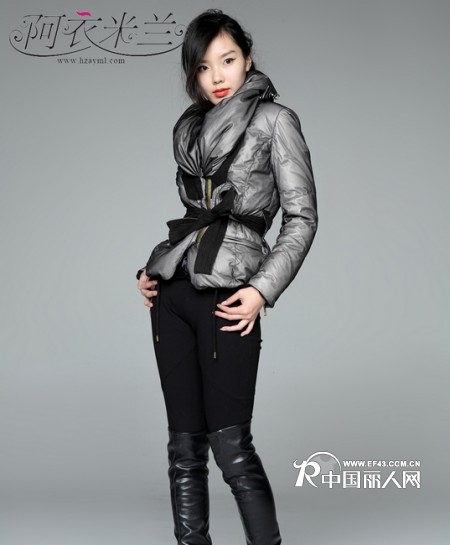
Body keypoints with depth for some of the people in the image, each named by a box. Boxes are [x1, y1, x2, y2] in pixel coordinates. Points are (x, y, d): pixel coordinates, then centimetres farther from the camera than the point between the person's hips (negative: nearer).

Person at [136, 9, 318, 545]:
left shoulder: (274, 120, 1)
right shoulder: (190, 128, 16)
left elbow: (301, 217, -3)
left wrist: (263, 289, -13)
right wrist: (152, 269, 9)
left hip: (225, 297, -5)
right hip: (172, 292, 6)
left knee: (231, 446, -9)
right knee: (184, 445, 6)